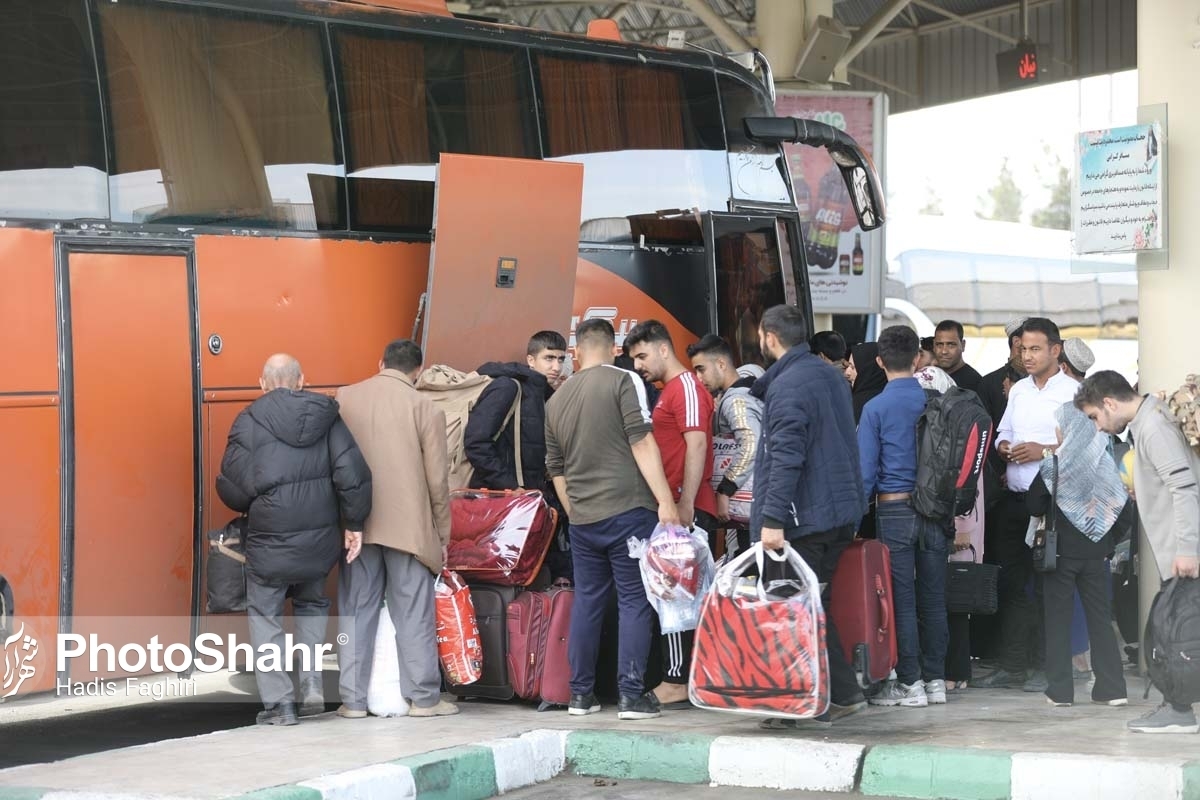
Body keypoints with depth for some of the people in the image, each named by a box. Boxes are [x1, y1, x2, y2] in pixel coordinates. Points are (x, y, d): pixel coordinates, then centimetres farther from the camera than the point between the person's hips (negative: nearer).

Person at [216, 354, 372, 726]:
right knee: (312, 603, 26)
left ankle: (279, 702, 4)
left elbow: (232, 488, -8)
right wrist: (354, 524, 3)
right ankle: (312, 684, 13)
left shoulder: (249, 421, -7)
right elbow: (353, 473, -6)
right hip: (321, 538, 4)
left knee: (264, 614, 10)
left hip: (270, 541, -4)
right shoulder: (326, 416, 2)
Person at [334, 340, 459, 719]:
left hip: (356, 525, 3)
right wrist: (442, 534, 7)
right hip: (407, 526, -3)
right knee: (414, 613, 4)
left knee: (356, 610, 8)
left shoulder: (344, 399, 4)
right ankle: (423, 698, 7)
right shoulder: (424, 407, -5)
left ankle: (353, 699, 8)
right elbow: (437, 479, -3)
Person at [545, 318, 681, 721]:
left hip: (583, 519, 5)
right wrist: (665, 500, -15)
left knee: (586, 602, 12)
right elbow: (642, 442, -13)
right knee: (634, 601, -1)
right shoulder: (624, 381, -4)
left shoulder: (557, 399, 14)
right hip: (628, 510, -5)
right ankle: (632, 695, -4)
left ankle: (580, 694, 14)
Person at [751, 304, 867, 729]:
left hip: (804, 517, -9)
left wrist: (772, 518, -23)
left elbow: (785, 457, -22)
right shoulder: (830, 375, 15)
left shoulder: (787, 385, -15)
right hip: (842, 512, 9)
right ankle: (843, 692, 17)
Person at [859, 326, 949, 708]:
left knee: (902, 597, 1)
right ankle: (935, 679, 14)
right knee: (933, 597, 9)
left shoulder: (876, 408, -8)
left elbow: (866, 470, -8)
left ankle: (910, 682, 3)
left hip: (894, 509, -4)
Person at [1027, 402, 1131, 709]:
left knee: (1058, 620, 4)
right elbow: (1124, 507, 1)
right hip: (1095, 552, 3)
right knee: (1100, 617, 9)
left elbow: (1035, 506, -6)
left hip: (1061, 552, -3)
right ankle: (1112, 688, 7)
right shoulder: (1104, 461, -1)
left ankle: (1059, 690, 2)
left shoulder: (1052, 466, -11)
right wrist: (1106, 539, 13)